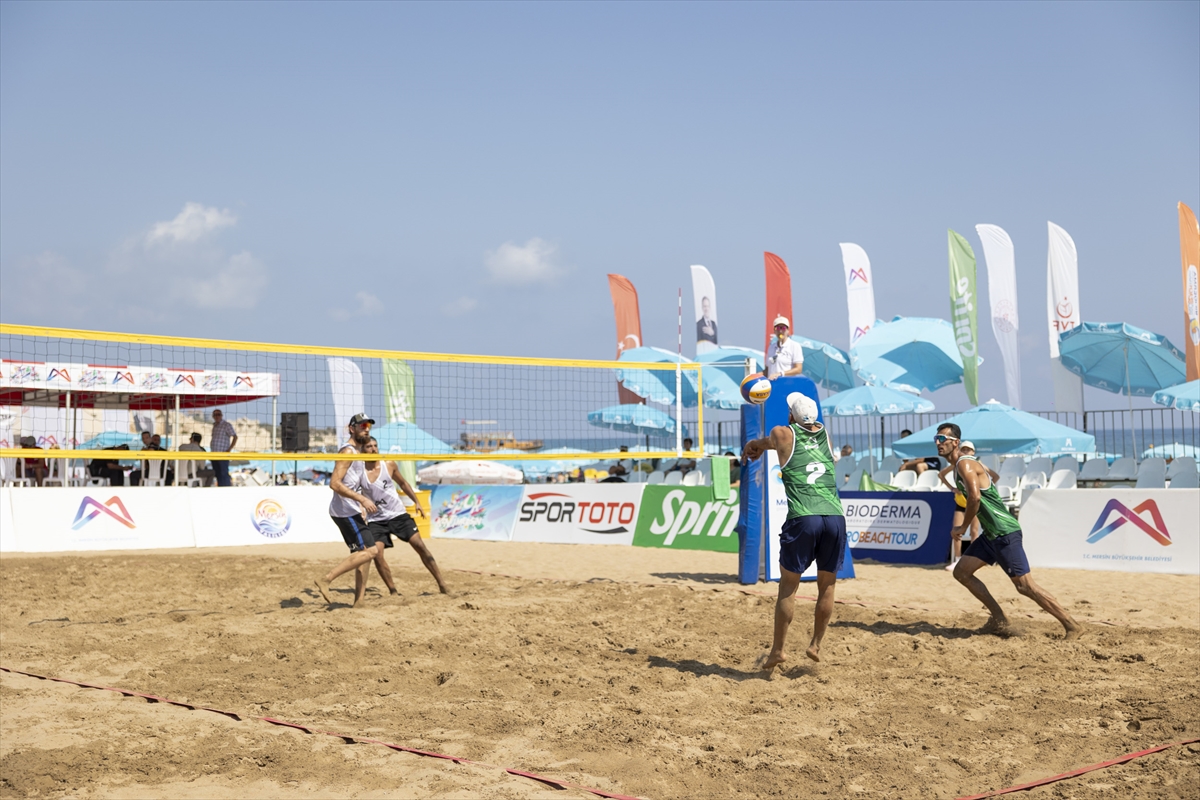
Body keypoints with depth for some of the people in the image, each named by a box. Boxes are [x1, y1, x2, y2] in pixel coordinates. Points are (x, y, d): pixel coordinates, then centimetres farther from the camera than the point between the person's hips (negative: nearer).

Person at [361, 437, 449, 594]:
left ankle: (441, 584, 1)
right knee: (377, 553, -18)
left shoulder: (389, 465, -1)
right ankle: (393, 591, -4)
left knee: (420, 546, -6)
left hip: (398, 514, 1)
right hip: (376, 520, -1)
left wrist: (416, 502, 12)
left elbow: (403, 483, 15)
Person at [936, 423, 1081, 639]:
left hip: (1005, 533, -10)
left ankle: (1071, 625, 0)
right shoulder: (959, 465, 15)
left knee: (1025, 585, -8)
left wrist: (963, 527, -15)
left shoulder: (964, 464, -14)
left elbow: (975, 497, -28)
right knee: (961, 571, 10)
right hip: (990, 534, 10)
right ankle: (999, 620, 13)